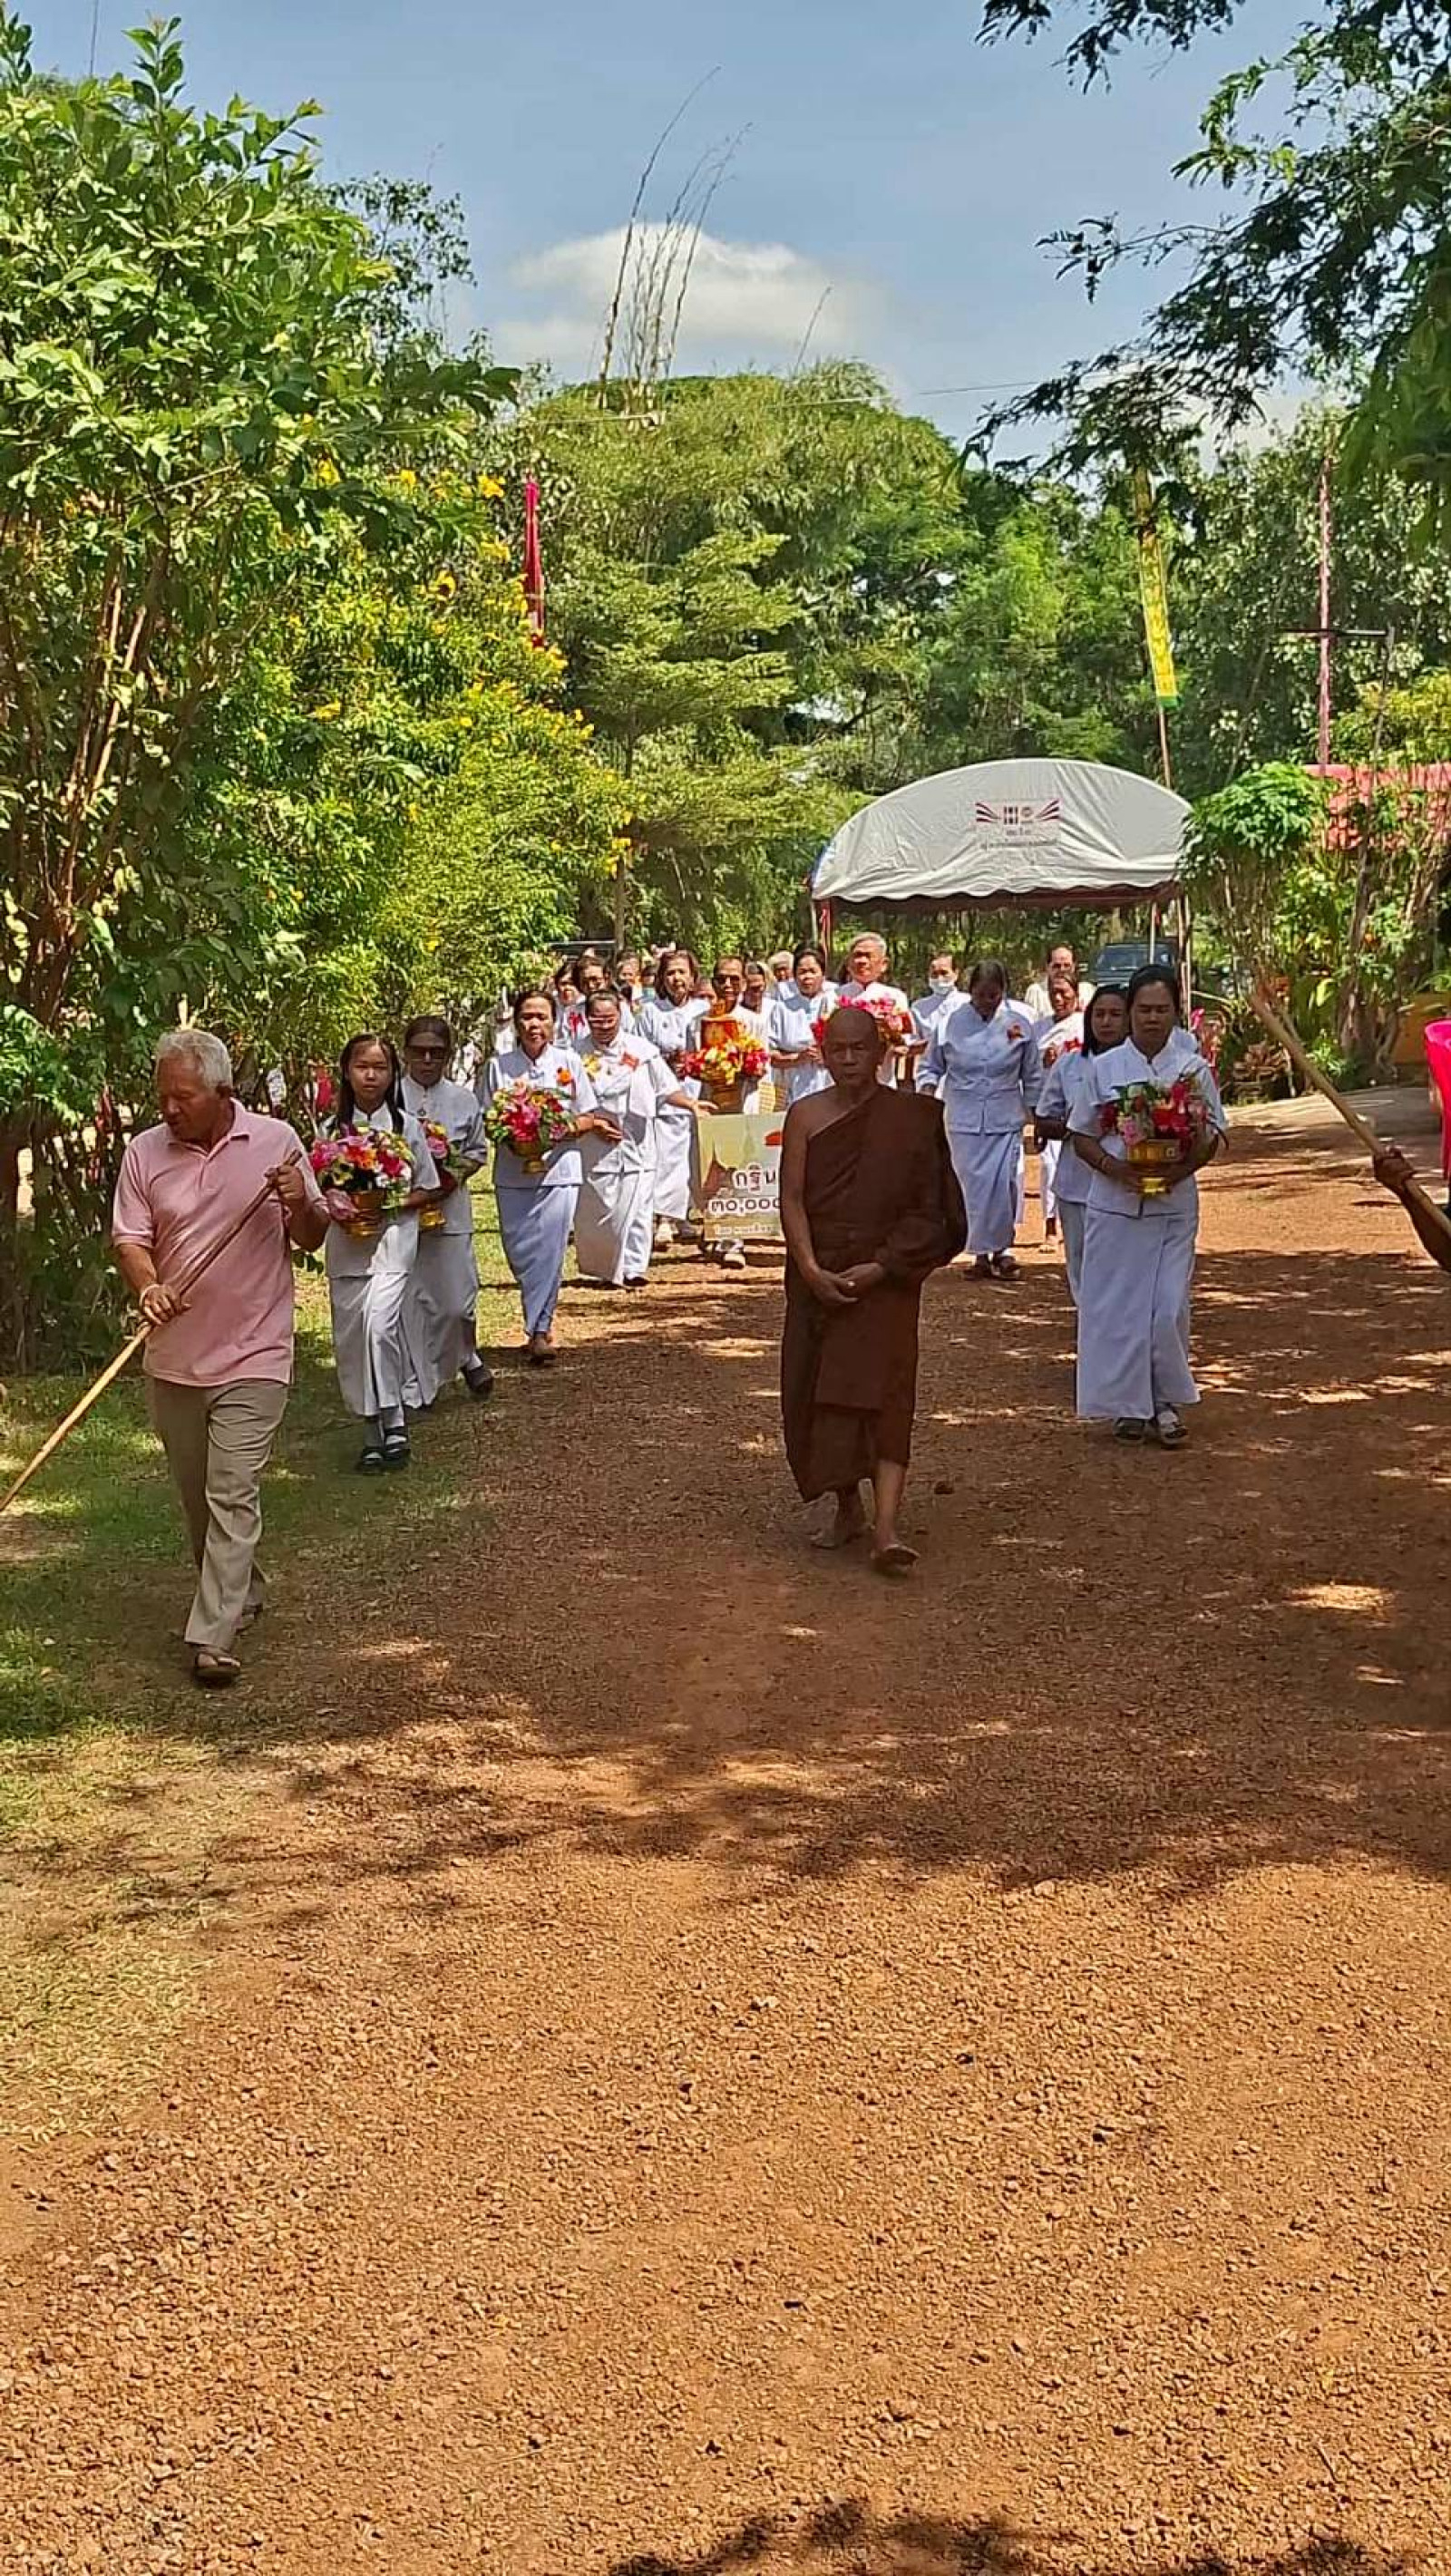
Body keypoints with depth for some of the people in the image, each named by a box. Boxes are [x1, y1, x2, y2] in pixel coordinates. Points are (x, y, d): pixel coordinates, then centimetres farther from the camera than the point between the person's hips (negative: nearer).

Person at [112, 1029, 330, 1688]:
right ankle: (240, 1593, 37)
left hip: (252, 1355, -3)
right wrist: (148, 1287, -23)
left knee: (232, 1496, -9)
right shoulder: (144, 1152, -1)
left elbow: (312, 1239, 4)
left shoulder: (276, 1141, -4)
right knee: (196, 1496, 16)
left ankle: (214, 1637, -9)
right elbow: (129, 1240, -2)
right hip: (174, 1355, 4)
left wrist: (300, 1206, -18)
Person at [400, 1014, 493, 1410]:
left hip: (449, 1210, 2)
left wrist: (456, 1173, -7)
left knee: (456, 1301, 3)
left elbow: (478, 1151, 12)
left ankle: (467, 1358, 35)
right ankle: (414, 1388, 13)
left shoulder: (463, 1101, 3)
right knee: (408, 1301, 1)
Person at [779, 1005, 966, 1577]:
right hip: (818, 1275, 3)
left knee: (884, 1389, -12)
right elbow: (791, 1198, -2)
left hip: (886, 1274, -2)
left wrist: (880, 1267, -13)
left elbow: (928, 1209, -3)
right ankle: (848, 1508, 24)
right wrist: (810, 1269, -15)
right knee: (816, 1390, 6)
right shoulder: (805, 1115, 3)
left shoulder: (911, 1117, -1)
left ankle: (886, 1528, -19)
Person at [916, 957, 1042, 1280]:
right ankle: (981, 1251, 14)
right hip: (965, 1119, 0)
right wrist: (926, 1089, -9)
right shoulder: (951, 1023, 0)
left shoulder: (1019, 1023, 1)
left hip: (1006, 1118, 0)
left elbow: (1032, 1075, 9)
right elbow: (930, 1066, 11)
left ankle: (1002, 1245, 14)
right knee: (973, 1184, 2)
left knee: (1005, 1182, -5)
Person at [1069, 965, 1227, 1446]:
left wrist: (1185, 1167, -14)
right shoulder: (1104, 1068, 2)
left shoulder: (1194, 1068, 3)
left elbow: (1214, 1135, 6)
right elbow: (1082, 1134, 5)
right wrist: (1112, 1166, -14)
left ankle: (1167, 1402, 13)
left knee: (1169, 1307, -2)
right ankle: (1128, 1403, 14)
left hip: (1174, 1205, 0)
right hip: (1115, 1203, 0)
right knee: (1117, 1306, 1)